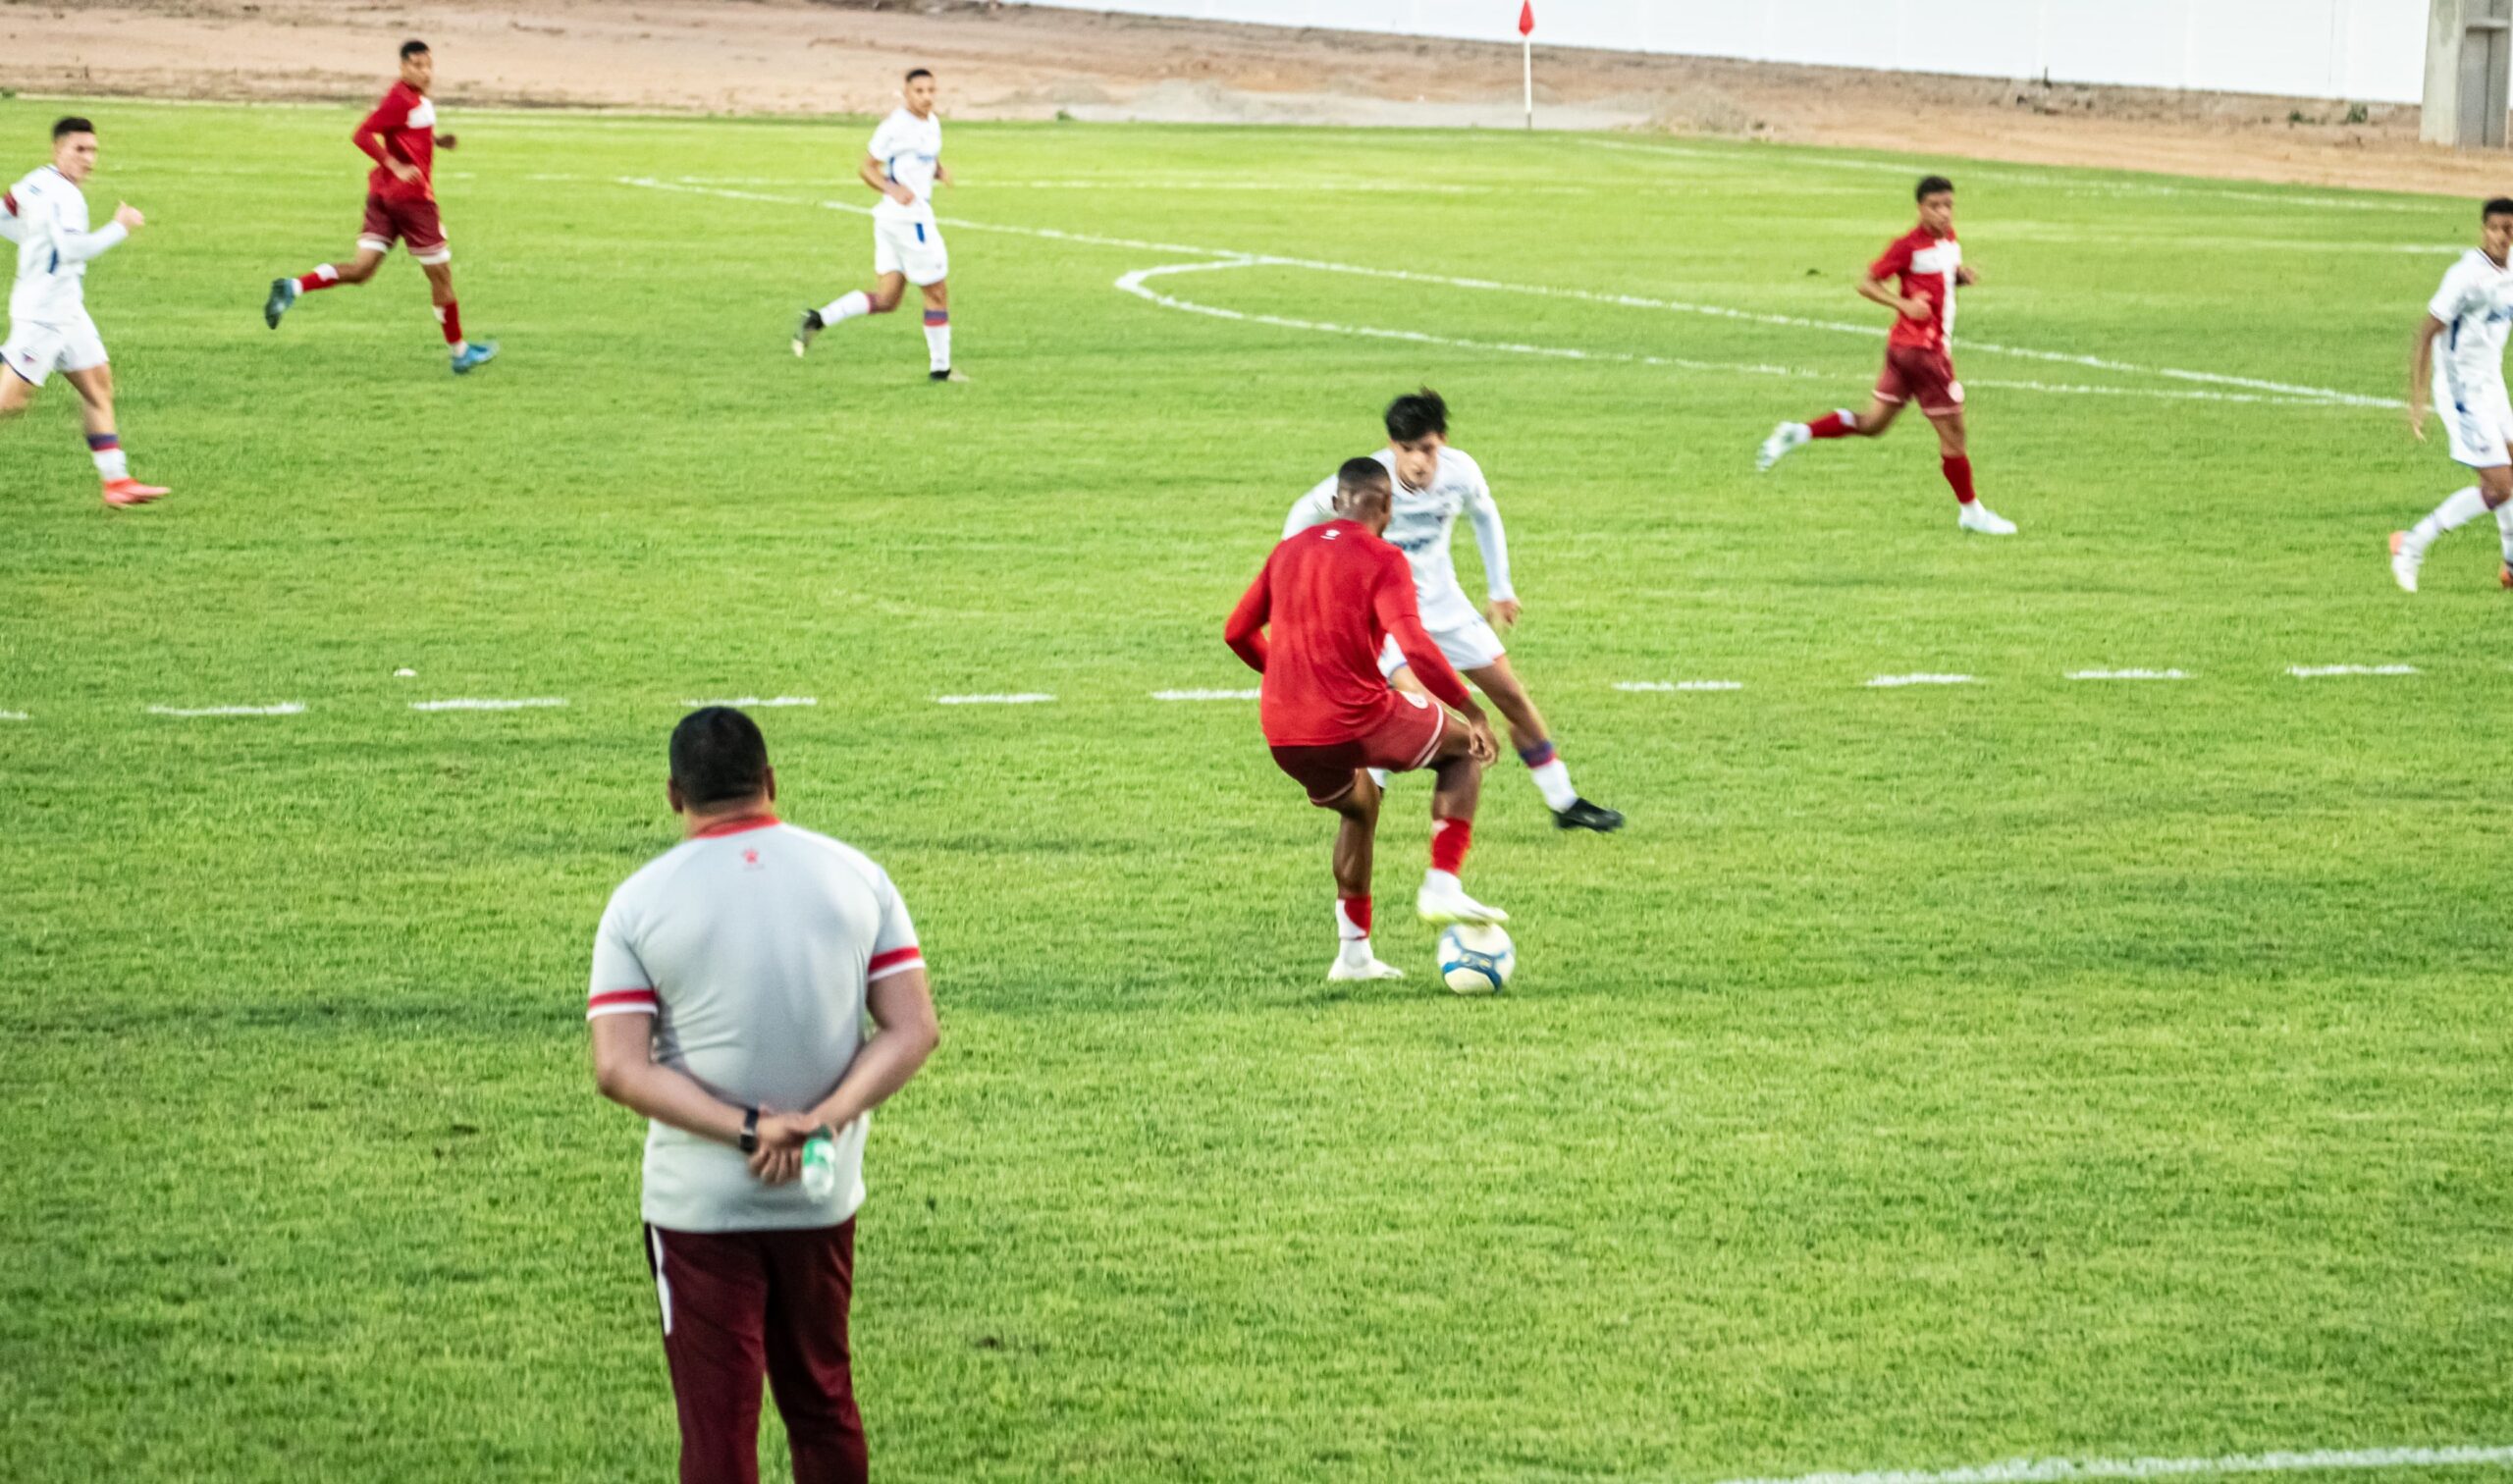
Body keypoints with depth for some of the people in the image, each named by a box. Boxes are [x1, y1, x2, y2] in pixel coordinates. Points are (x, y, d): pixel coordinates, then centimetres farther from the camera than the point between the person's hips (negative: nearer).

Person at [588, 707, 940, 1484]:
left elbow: (618, 1067, -16)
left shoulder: (641, 901, -8)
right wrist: (826, 1119, -16)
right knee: (823, 1403, 19)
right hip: (824, 1196, 3)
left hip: (697, 1205, -3)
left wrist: (747, 1128, -19)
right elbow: (914, 1030, -6)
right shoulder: (855, 877, -1)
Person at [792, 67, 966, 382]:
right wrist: (892, 188, -27)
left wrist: (939, 172, 5)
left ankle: (818, 319, -1)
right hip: (909, 216, -9)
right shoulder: (897, 125, -14)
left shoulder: (931, 123, 12)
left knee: (886, 299, 7)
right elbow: (865, 167, -11)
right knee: (937, 294, 2)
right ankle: (939, 367, 13)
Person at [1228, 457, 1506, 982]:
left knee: (1360, 805, 33)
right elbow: (1413, 644, -20)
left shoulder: (1288, 552, 12)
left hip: (1283, 735, 6)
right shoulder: (1382, 560, -7)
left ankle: (1353, 953, 26)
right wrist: (1469, 708, -14)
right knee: (1463, 750, 17)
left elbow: (1237, 632, 19)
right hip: (1357, 721, -6)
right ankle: (1442, 887, 3)